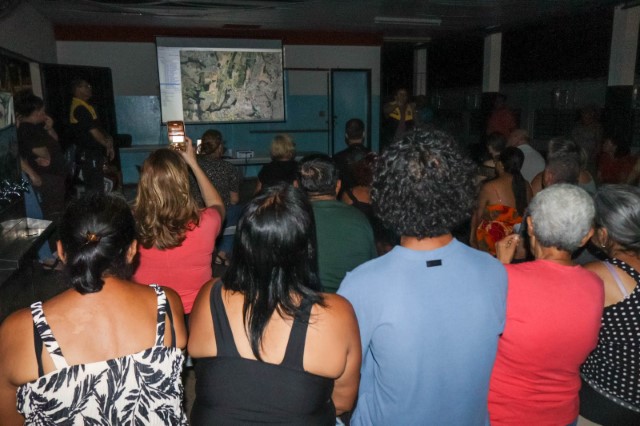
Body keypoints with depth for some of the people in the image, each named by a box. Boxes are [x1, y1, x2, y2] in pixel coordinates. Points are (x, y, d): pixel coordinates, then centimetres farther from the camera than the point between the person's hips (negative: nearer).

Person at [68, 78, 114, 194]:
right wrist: (108, 145, -5)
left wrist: (107, 138, 1)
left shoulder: (83, 106, 17)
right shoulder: (80, 108, -16)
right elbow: (93, 131, -17)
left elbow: (97, 128, 17)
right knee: (96, 189, -8)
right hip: (90, 154, -10)